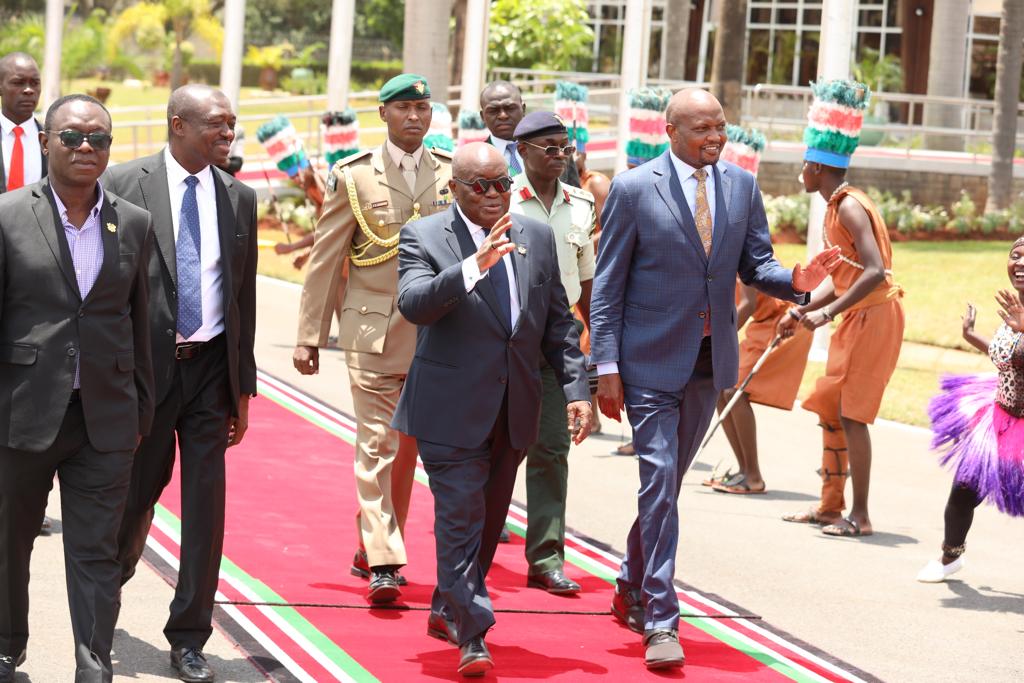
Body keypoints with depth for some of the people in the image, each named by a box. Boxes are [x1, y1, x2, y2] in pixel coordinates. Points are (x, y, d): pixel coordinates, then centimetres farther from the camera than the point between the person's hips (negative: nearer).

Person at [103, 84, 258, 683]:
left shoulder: (239, 197, 6)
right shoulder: (126, 185, -5)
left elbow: (244, 296, 10)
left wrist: (243, 386, 9)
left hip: (211, 365, 3)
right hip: (144, 364, -3)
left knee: (206, 503, 1)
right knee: (136, 491, 7)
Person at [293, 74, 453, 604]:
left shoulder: (452, 173, 7)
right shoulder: (354, 176, 1)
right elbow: (325, 259, 3)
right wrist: (309, 337, 0)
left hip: (435, 332, 3)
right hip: (372, 327, -3)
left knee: (407, 446, 10)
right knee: (376, 444, -8)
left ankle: (373, 548, 22)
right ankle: (383, 563, -11)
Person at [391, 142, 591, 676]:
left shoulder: (537, 238, 7)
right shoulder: (423, 237, -7)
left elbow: (558, 322, 12)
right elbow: (414, 305, -24)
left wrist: (576, 389, 4)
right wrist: (475, 266, -35)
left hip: (514, 409, 5)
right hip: (453, 410, -5)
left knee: (489, 519, 16)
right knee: (460, 518, -9)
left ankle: (447, 610, 34)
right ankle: (470, 636, -8)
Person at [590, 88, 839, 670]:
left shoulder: (742, 186, 5)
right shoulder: (634, 190, -8)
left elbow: (754, 264, 8)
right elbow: (608, 286, -6)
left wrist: (795, 280, -15)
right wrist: (607, 367, -10)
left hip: (710, 360, 5)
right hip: (652, 360, -5)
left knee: (667, 483, 16)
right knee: (659, 483, -9)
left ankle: (632, 591, 33)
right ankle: (660, 621, -7)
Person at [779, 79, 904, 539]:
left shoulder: (849, 206, -18)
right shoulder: (836, 206, 12)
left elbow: (875, 272, -28)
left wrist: (828, 312, -29)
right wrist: (803, 311, 13)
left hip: (875, 316, -10)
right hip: (856, 317, 10)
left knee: (850, 413, -9)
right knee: (829, 409, 13)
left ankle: (860, 514, -6)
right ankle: (830, 506, 20)